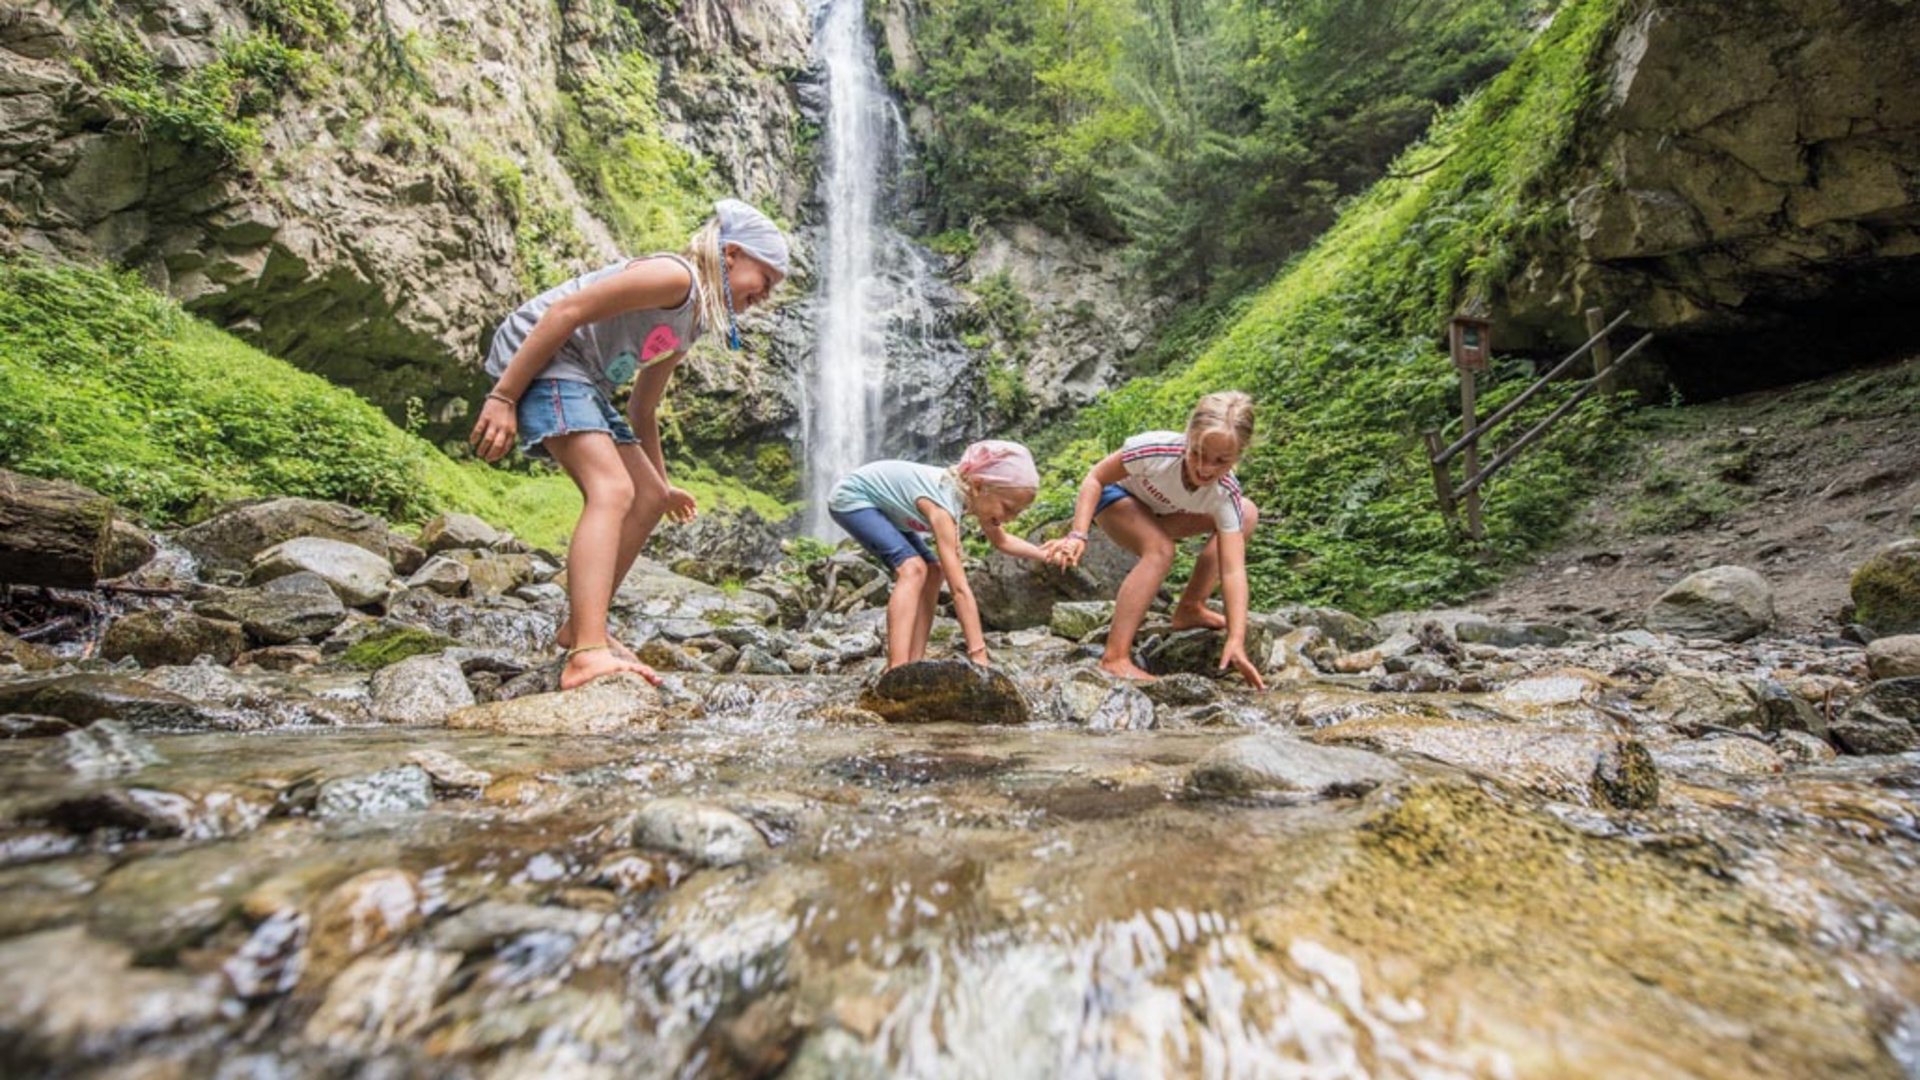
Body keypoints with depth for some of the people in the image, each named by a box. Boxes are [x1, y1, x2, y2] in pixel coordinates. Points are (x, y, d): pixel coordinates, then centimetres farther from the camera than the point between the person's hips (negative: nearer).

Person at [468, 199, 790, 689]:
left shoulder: (691, 324, 17)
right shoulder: (676, 276, -12)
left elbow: (643, 409, 24)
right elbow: (566, 311, -19)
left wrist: (663, 484, 29)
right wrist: (503, 396, -23)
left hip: (582, 382, 10)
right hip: (537, 357, -10)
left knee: (648, 499, 10)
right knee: (612, 489, -25)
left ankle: (581, 626, 17)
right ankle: (587, 655, -34)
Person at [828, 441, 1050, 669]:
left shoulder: (972, 493, -11)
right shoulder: (943, 505, -37)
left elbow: (1002, 541, 7)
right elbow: (959, 588, -41)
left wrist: (1047, 555, -5)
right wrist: (979, 655, -42)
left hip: (881, 504, 10)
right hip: (851, 497, -10)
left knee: (933, 571, 4)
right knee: (912, 567, -26)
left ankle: (914, 664, 4)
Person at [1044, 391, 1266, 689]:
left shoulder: (1225, 496, -29)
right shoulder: (1155, 450, -40)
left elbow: (1232, 571, -32)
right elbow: (1095, 478, -26)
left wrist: (1236, 641, -40)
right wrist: (1078, 535, -38)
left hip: (1158, 511, 5)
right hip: (1117, 494, -5)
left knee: (1247, 513, 0)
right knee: (1160, 549, -33)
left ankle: (1190, 608, 4)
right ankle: (1115, 658, -33)